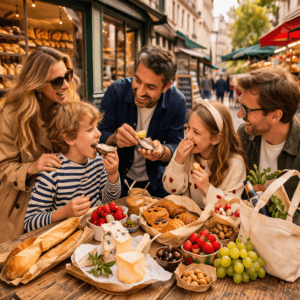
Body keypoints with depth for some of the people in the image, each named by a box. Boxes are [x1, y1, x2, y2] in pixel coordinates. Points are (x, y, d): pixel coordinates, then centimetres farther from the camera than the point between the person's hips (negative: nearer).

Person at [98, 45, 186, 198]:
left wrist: (161, 151, -31)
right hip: (118, 179, -2)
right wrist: (115, 139, -34)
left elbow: (175, 147, -7)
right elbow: (99, 136, -11)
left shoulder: (177, 102, -12)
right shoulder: (116, 91, -15)